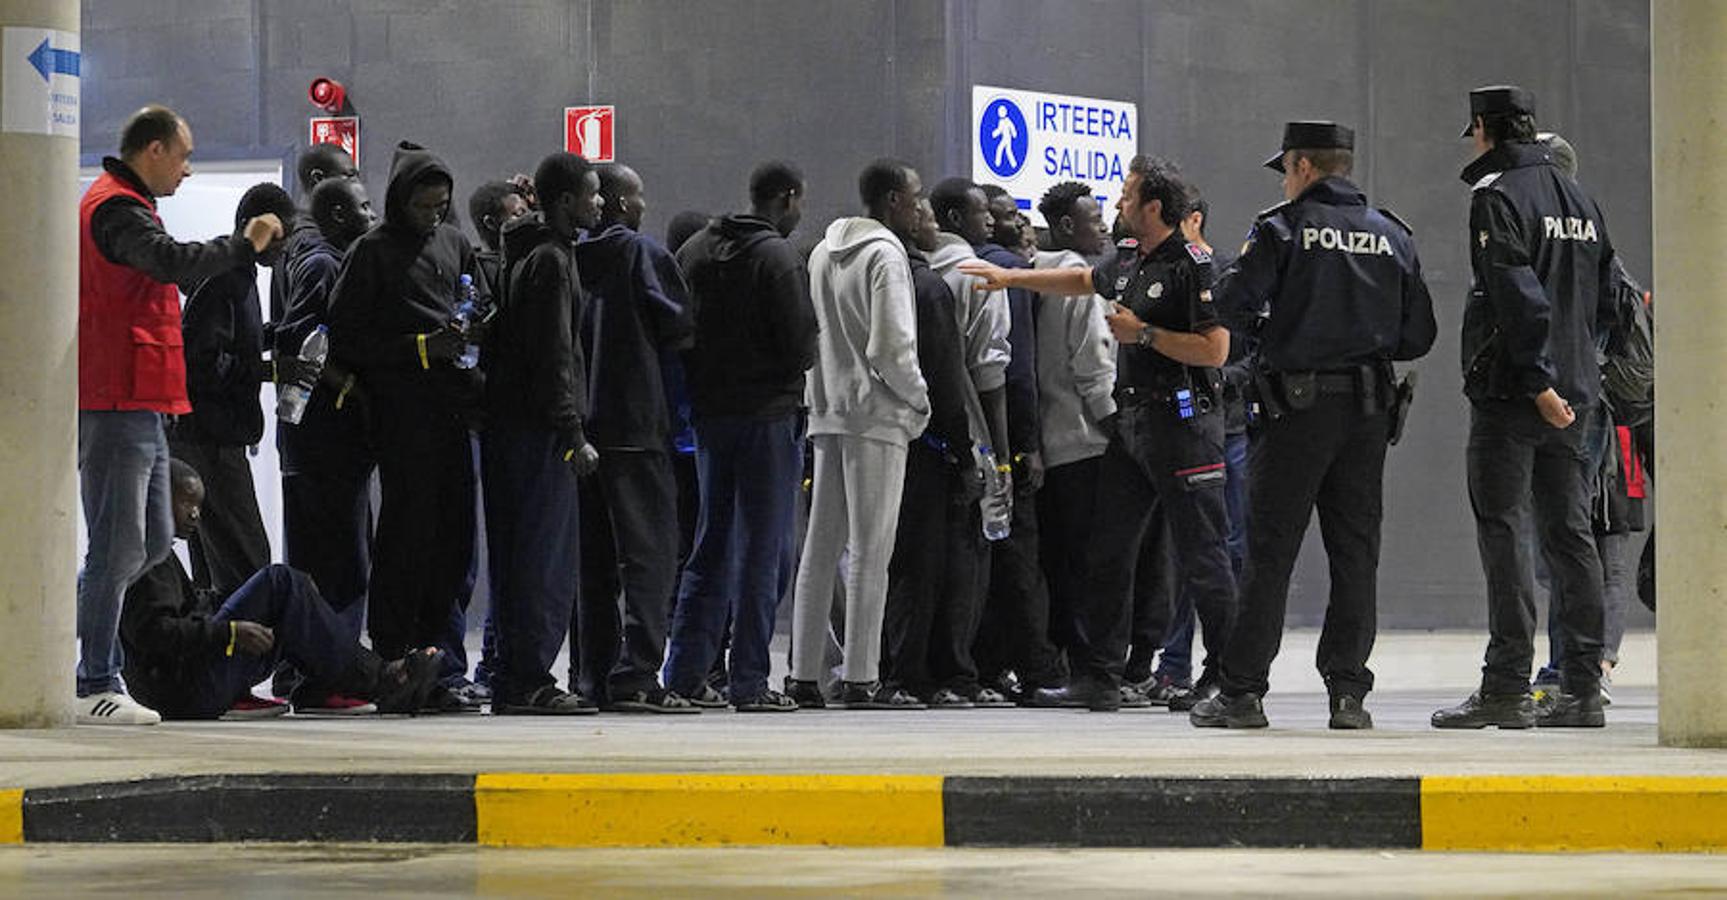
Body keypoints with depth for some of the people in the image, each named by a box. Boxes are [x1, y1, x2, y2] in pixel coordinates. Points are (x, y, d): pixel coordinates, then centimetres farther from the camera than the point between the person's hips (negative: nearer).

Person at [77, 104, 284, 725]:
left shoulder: (121, 205, 23)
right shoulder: (116, 209, -12)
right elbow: (173, 262, -28)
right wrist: (245, 244, -17)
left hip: (139, 409, 11)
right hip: (119, 405, -11)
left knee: (153, 543, 13)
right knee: (119, 548, -9)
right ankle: (94, 686, -7)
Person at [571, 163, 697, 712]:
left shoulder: (573, 259, 6)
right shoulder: (644, 254, -6)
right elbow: (678, 324, -7)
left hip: (580, 422, 6)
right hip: (636, 424, -6)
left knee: (594, 558, 12)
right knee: (649, 552, -5)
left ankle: (591, 674, 13)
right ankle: (635, 676, -14)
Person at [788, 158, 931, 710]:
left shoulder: (823, 252, 15)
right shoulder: (885, 255, -12)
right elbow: (890, 346, -18)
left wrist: (823, 395, 16)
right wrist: (919, 398, -6)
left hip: (827, 413, 8)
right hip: (876, 416, -8)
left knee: (820, 548, 10)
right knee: (870, 551, -6)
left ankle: (804, 673, 12)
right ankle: (861, 679, -7)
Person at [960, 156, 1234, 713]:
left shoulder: (1193, 266, -13)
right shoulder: (1127, 262, 14)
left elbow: (1215, 349, -20)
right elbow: (1082, 280, 34)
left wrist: (1144, 334, -17)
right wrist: (1010, 277, 34)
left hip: (1182, 421, -9)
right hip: (1131, 419, 9)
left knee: (1200, 557, -5)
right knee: (1106, 552, 8)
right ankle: (1096, 677, 11)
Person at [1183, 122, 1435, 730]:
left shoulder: (1282, 229, -4)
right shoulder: (1391, 235, 10)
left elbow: (1231, 307, -11)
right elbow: (1419, 335, 10)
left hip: (1300, 403, -4)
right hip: (1369, 407, 4)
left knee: (1270, 552, -1)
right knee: (1356, 552, 7)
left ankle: (1242, 692, -1)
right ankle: (1348, 691, 3)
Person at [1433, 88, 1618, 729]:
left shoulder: (1497, 197, -9)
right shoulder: (1578, 200, 15)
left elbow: (1520, 297, -20)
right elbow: (1606, 302, 18)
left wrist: (1538, 381, -19)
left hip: (1512, 394, -7)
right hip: (1575, 397, 7)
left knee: (1504, 533, -6)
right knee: (1569, 535, 9)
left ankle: (1507, 687, -10)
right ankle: (1582, 688, 8)